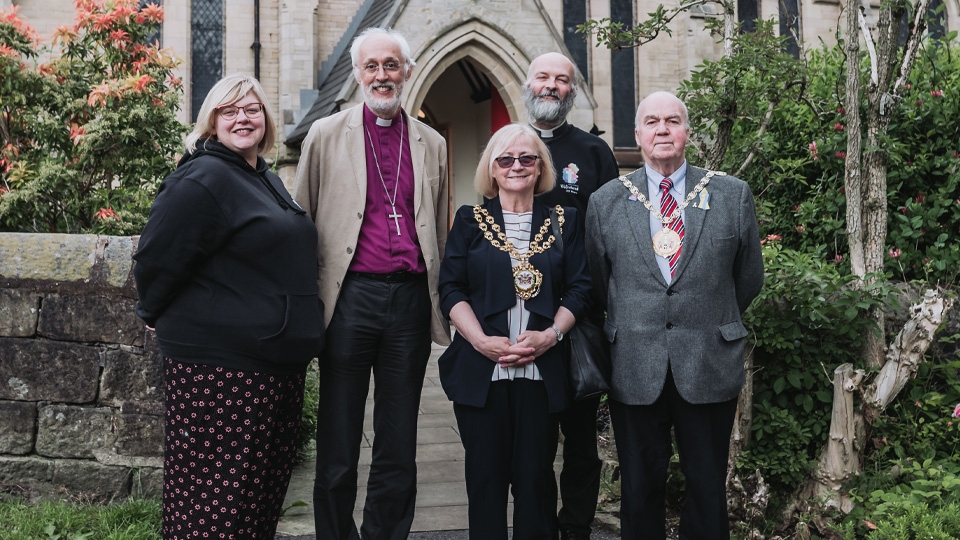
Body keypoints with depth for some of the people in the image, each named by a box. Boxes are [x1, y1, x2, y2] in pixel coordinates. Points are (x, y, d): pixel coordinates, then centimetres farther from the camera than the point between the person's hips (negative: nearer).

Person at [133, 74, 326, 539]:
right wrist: (158, 317, 0)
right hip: (219, 366, -9)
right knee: (216, 502, 1)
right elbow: (157, 259, -15)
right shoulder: (204, 178, -14)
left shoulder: (268, 181, 15)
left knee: (266, 491, 18)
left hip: (279, 365, 9)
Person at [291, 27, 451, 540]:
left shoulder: (432, 144, 13)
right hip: (351, 298, -2)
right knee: (337, 449, 5)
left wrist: (444, 305, 11)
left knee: (398, 450, 10)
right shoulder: (326, 135, 7)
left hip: (411, 300, 2)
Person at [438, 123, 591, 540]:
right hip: (481, 369, 0)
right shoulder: (470, 220, 7)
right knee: (486, 476, 5)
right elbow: (451, 288, 1)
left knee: (535, 477, 5)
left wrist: (551, 334, -11)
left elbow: (578, 288, 6)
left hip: (542, 370, 1)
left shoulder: (563, 222, 10)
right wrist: (482, 340, -13)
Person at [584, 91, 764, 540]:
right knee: (639, 490, 10)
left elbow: (749, 278, 11)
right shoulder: (605, 202, 3)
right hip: (634, 369, 0)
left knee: (708, 489, 11)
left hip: (709, 367, 0)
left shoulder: (733, 195, 2)